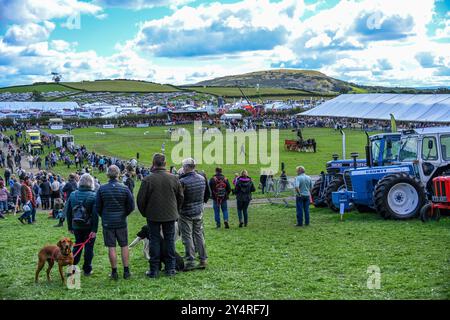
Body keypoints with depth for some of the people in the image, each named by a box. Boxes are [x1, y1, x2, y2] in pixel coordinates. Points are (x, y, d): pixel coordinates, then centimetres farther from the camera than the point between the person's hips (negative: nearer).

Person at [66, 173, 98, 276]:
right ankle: (87, 270, 10)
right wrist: (94, 229, -15)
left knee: (77, 245, 18)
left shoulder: (73, 195, 1)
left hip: (76, 226, 4)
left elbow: (67, 212, 5)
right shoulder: (93, 196, -12)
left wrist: (70, 227, 12)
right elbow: (95, 214, -17)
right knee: (89, 247, 6)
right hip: (89, 226, -4)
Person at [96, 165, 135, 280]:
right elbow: (131, 206, -4)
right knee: (124, 246, 10)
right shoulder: (124, 188, -7)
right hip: (121, 222, 0)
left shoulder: (102, 189, -6)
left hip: (107, 222, 0)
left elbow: (97, 207, -1)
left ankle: (114, 272, 7)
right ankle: (126, 271, 12)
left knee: (111, 247, 4)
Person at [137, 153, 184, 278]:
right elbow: (180, 197, 7)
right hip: (170, 216, 2)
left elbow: (141, 199, -8)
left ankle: (154, 270, 7)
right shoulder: (173, 178, -2)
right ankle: (170, 268, 14)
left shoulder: (148, 179, -12)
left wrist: (144, 213, 8)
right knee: (170, 240, 11)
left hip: (153, 216, -2)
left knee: (154, 240, 5)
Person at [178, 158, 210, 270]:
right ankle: (203, 260, 15)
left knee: (187, 237, 1)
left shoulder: (183, 181, -20)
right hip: (199, 212, 6)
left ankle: (190, 261, 2)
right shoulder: (202, 178, 3)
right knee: (199, 235, 13)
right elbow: (207, 194, 14)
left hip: (186, 213, -6)